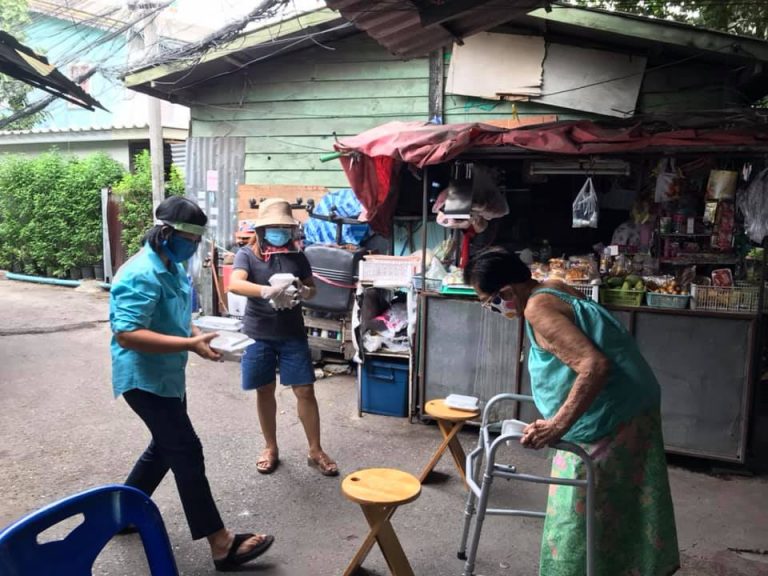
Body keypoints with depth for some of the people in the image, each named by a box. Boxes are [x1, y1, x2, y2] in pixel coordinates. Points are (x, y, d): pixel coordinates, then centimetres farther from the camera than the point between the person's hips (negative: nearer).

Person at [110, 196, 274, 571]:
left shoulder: (172, 268, 8)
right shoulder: (141, 275, -23)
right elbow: (126, 335, -30)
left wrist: (197, 334, 1)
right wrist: (190, 344, -31)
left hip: (167, 377, 10)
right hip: (145, 380, -10)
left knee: (165, 448, 20)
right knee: (187, 452, -8)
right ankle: (221, 544, -2)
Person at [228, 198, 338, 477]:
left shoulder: (297, 256, 4)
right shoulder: (247, 254, -5)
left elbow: (311, 287, 12)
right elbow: (234, 284, -22)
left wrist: (304, 292, -13)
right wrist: (266, 291, -40)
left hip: (292, 333, 2)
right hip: (259, 334, -1)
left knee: (305, 391, 2)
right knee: (264, 391, 11)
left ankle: (315, 451, 16)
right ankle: (270, 448, 29)